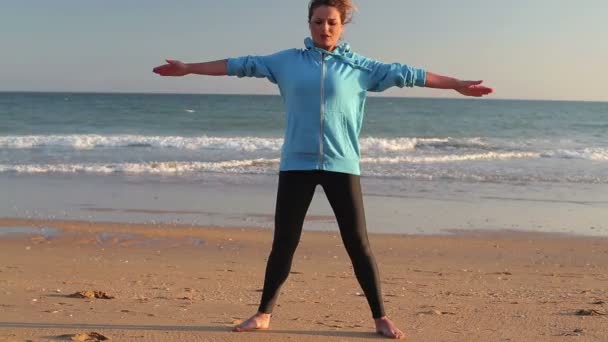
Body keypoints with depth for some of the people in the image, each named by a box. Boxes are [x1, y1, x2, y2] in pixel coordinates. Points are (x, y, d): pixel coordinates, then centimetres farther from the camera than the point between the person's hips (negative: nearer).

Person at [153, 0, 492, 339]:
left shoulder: (359, 66, 6)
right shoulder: (287, 61, 8)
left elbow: (405, 74, 6)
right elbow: (242, 65, 11)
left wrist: (456, 84, 6)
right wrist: (188, 68, 13)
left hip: (342, 166, -1)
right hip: (296, 165, 1)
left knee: (358, 244, 1)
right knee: (284, 243, 5)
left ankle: (381, 317, 12)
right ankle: (264, 314, 19)